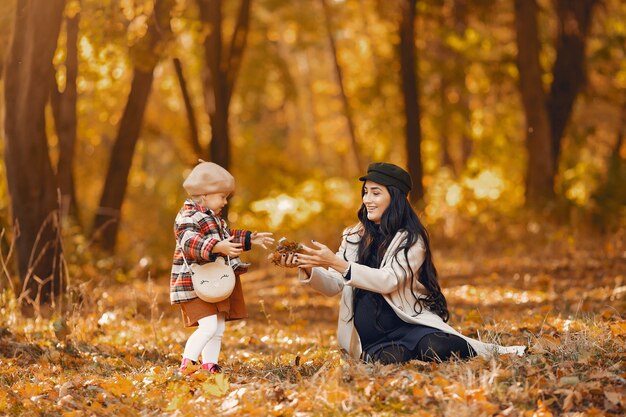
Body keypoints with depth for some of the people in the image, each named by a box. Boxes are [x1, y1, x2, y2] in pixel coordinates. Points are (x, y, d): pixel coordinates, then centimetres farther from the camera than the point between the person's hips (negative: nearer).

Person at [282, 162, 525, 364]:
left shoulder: (411, 240, -6)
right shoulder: (355, 237, 10)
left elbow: (388, 281, -21)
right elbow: (333, 286, 6)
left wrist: (336, 263, -27)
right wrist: (307, 269, -15)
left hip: (410, 325, -1)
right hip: (371, 339, 1)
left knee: (435, 348, -33)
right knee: (390, 359, -35)